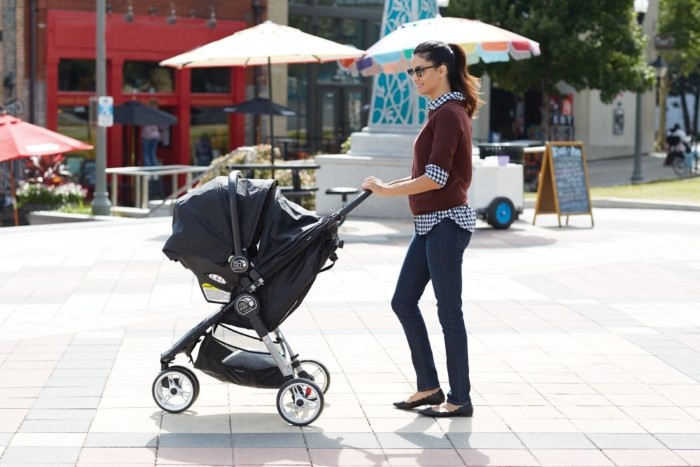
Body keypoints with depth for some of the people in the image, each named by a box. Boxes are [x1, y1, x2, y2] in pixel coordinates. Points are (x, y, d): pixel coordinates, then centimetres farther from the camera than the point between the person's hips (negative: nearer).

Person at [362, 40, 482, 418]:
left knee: (449, 311, -3)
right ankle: (429, 386, 21)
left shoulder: (449, 114, -15)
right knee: (403, 302, 12)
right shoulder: (442, 111, 15)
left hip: (446, 223, -10)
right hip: (430, 223, 10)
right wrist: (391, 185, 10)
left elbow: (436, 178, -21)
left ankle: (460, 399, 6)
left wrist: (387, 190, -14)